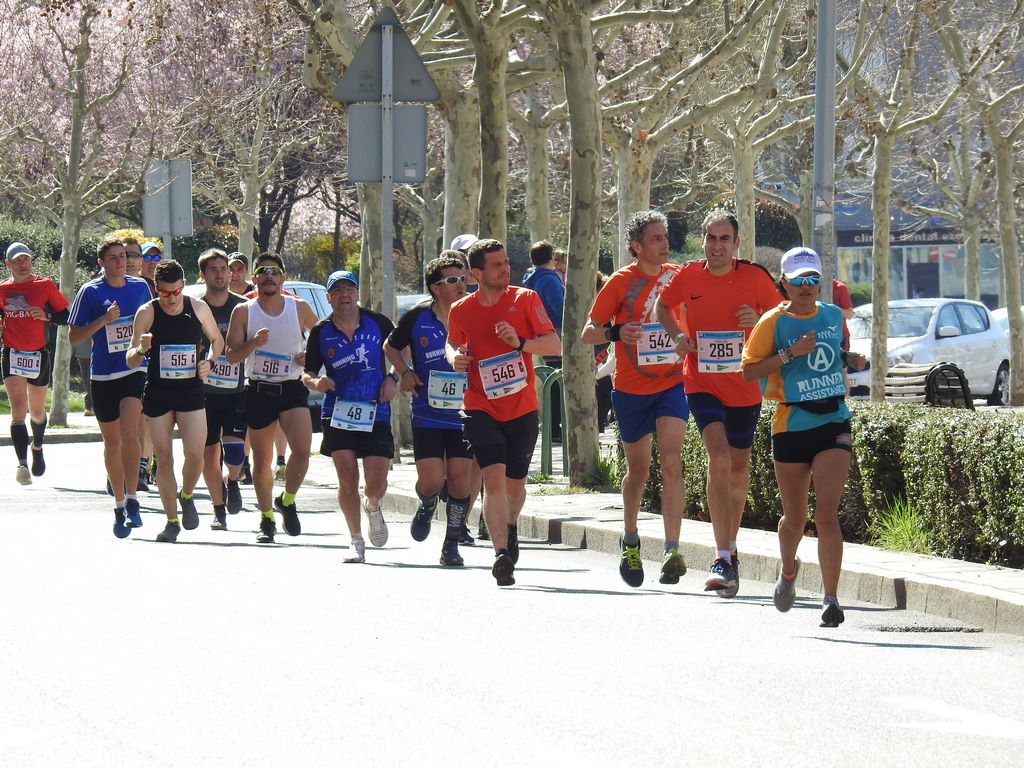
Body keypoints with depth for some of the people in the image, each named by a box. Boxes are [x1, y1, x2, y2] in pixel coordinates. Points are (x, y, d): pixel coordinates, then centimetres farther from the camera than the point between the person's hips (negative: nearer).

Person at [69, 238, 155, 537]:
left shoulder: (140, 287, 5)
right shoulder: (90, 292, -3)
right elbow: (74, 337, -4)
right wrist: (104, 320, -16)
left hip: (135, 371, 0)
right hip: (103, 375, 0)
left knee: (129, 433, -20)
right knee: (112, 442, 9)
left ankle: (132, 501, -17)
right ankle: (119, 505, 22)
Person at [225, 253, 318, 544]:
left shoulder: (299, 309, 2)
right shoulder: (243, 312, 0)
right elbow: (232, 355, -3)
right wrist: (253, 343, -21)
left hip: (292, 389, 0)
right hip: (258, 391, 0)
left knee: (302, 450, -18)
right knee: (262, 459, 6)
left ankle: (287, 501, 7)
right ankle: (267, 519, 21)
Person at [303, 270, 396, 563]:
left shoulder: (377, 323, 0)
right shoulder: (321, 332, 1)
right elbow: (307, 374, 8)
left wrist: (392, 379, 1)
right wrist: (316, 382, -15)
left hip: (375, 413, 0)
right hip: (337, 414, 0)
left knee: (376, 483, -4)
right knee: (348, 479, -6)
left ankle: (372, 507, 33)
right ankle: (356, 541, 8)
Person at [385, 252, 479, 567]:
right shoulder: (417, 317, -4)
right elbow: (391, 347, 13)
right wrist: (404, 373, -4)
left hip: (463, 416, 1)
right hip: (427, 416, -1)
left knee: (460, 479, -1)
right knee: (432, 480, -8)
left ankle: (452, 546, 12)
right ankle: (427, 506, 29)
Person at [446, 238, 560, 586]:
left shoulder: (525, 300, -3)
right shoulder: (461, 310, 1)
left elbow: (555, 345, -5)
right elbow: (453, 342, 22)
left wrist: (521, 342, -23)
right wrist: (455, 357, -2)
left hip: (522, 409, 1)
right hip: (481, 408, -1)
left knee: (515, 482, 13)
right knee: (494, 476, -18)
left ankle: (510, 527, 45)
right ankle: (501, 554, -22)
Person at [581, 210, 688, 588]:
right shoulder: (621, 282, -6)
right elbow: (588, 333, -7)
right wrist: (615, 333, -26)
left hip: (672, 384, 1)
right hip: (631, 388, -1)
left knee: (671, 461, -17)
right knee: (638, 469, 12)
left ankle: (672, 550, -22)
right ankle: (630, 541, 36)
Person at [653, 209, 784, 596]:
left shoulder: (755, 277, -4)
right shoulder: (687, 277, -2)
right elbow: (662, 307, 16)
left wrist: (759, 321, -16)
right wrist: (678, 336, -3)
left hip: (745, 386, 2)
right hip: (702, 384, -2)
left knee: (738, 468, 14)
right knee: (719, 458, -21)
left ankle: (731, 547, 36)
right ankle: (722, 560, -25)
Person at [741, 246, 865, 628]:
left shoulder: (834, 316, 8)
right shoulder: (773, 322, -4)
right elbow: (749, 370, -10)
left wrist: (853, 361, 9)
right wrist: (790, 353, -18)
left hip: (834, 424, 1)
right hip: (791, 427, -1)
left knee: (826, 514, -14)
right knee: (795, 518, 12)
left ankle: (831, 599, -17)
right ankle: (788, 573, 44)